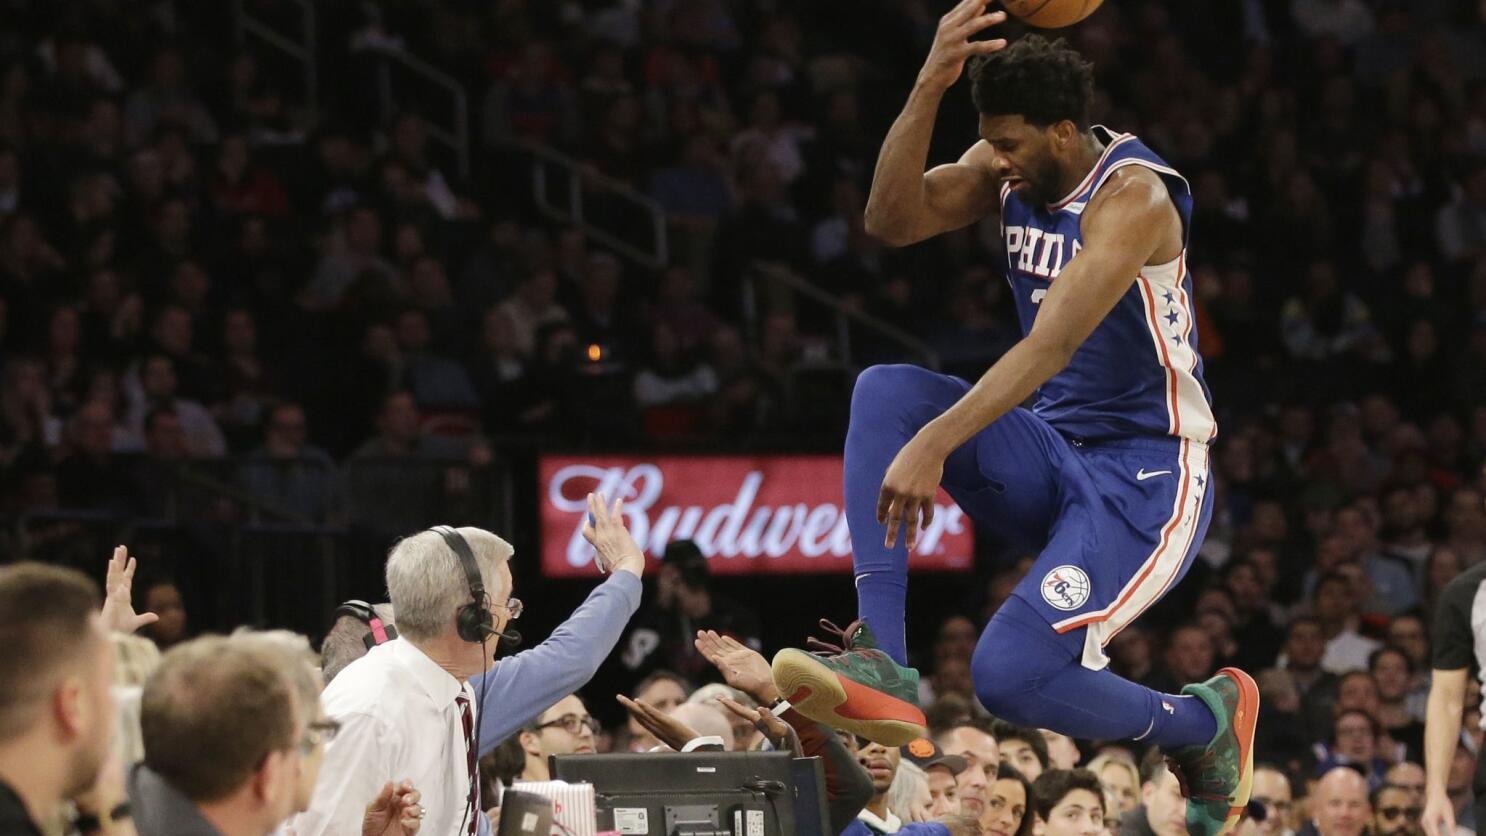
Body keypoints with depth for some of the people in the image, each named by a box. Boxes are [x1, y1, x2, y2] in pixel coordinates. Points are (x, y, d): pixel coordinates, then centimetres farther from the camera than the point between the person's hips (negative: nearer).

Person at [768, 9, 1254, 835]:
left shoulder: (1132, 195, -21)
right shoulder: (1009, 170, 3)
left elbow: (1051, 345, -31)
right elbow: (893, 220, -11)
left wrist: (933, 447, -39)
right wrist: (929, 87, -24)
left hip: (1146, 478, -8)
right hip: (1053, 457, 8)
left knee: (1011, 675, -23)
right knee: (885, 391, -16)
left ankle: (1206, 720, 7)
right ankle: (880, 662, -23)